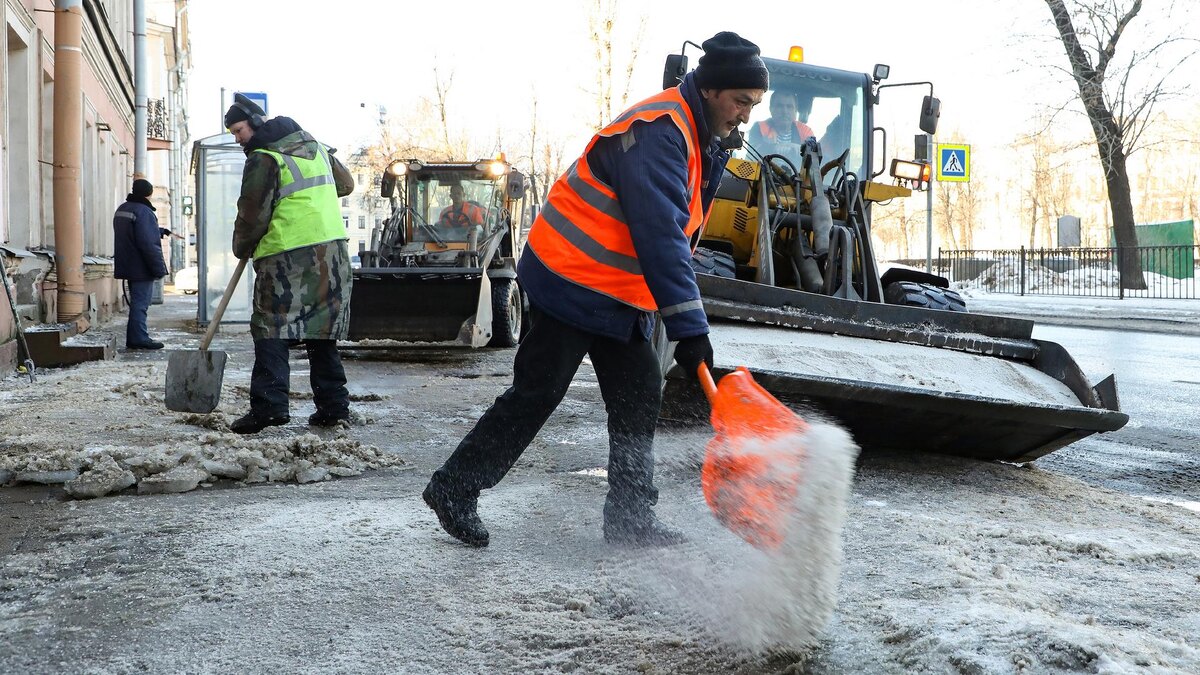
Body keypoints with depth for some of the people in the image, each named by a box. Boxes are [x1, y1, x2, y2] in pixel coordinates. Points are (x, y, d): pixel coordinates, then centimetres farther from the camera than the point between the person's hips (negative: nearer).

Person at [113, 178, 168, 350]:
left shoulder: (122, 209, 14)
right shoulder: (143, 212, -18)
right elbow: (149, 244, -23)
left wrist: (159, 231, 39)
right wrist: (159, 268, -19)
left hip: (128, 266, 9)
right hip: (141, 268, -9)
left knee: (137, 302, 15)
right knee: (140, 303, -6)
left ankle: (135, 338, 18)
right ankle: (139, 338, -6)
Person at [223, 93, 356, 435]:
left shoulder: (263, 160, -7)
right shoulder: (314, 146, 16)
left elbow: (252, 215, -5)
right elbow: (345, 183, 27)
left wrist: (242, 248, 12)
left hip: (287, 256, -7)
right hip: (333, 249, 7)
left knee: (271, 331, -6)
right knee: (322, 332, 11)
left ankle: (268, 406, -15)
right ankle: (332, 405, 11)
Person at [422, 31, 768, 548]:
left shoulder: (700, 140, 10)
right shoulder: (658, 132, -22)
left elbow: (674, 234, 19)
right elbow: (659, 236, -29)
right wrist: (689, 327, -30)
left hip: (619, 294, 10)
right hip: (572, 282, -10)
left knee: (638, 397, 6)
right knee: (536, 394, -4)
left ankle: (630, 518, 13)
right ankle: (454, 491, 9)